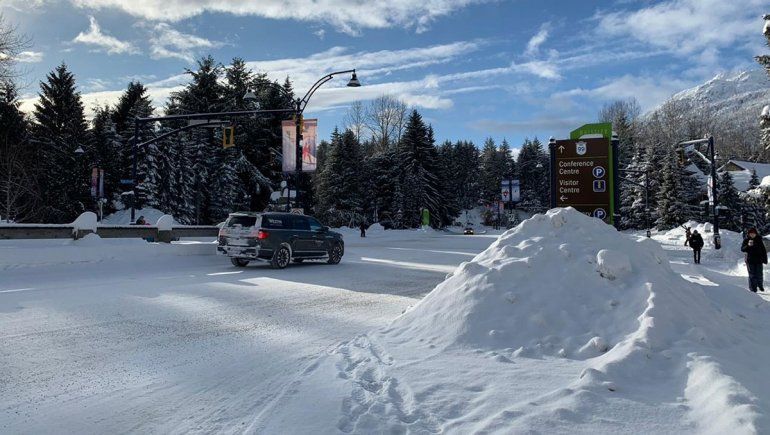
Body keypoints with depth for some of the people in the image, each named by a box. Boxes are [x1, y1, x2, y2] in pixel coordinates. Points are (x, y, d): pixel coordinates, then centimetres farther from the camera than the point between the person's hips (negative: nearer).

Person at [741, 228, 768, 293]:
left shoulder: (759, 240, 2)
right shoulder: (746, 240, -2)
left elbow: (763, 250, 7)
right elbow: (742, 249, -8)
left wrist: (765, 259, 5)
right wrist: (748, 245, -26)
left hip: (759, 260, 2)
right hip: (750, 260, -1)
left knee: (759, 274, 6)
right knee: (752, 275, 0)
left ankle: (760, 286, 29)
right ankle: (753, 288, 8)